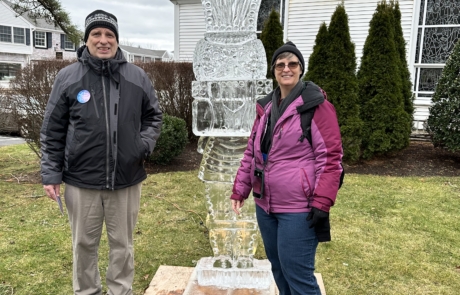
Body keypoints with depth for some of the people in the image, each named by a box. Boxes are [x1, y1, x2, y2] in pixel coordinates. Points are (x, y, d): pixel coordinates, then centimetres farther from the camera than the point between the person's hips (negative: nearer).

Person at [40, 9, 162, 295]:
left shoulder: (138, 77, 2)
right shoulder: (68, 77, -1)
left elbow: (154, 116, 13)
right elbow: (52, 131, 2)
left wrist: (145, 144, -5)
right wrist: (51, 174, -1)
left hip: (127, 179, 1)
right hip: (82, 180, 0)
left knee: (123, 244, 14)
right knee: (84, 244, 15)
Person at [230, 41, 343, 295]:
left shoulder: (316, 105, -9)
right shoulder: (266, 106, 11)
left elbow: (330, 157, -12)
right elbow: (251, 152, 15)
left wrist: (322, 203, -17)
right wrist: (240, 189, 10)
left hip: (298, 208, -7)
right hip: (265, 204, 7)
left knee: (297, 274, 1)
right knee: (278, 268, 19)